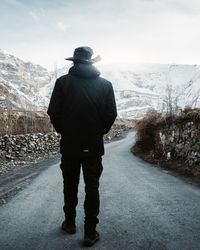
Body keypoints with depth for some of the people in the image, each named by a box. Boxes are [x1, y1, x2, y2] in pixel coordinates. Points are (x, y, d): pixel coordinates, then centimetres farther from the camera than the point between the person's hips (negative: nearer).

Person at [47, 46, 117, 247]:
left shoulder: (63, 82, -4)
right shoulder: (105, 84, 0)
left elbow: (53, 112, -8)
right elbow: (111, 114, -3)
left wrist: (63, 131, 8)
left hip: (69, 144, 0)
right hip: (94, 145, 0)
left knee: (70, 185, 17)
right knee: (92, 188, 8)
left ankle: (70, 223, 33)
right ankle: (90, 233, 13)